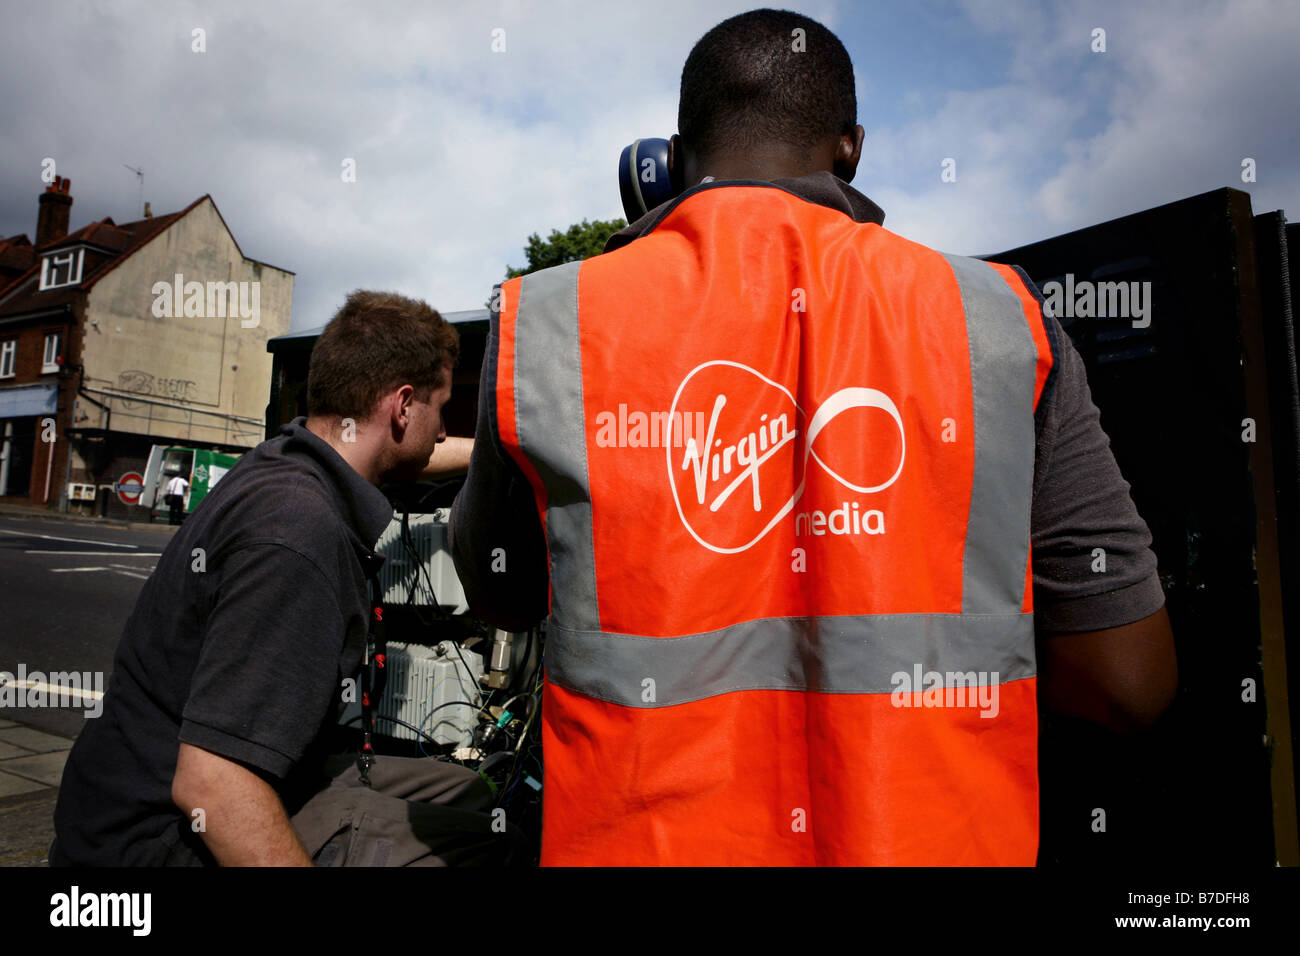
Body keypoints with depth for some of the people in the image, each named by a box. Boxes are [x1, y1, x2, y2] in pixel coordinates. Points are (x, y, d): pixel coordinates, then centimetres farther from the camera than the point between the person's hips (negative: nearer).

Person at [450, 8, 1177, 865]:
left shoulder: (544, 327, -10)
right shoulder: (1001, 321, -9)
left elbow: (500, 597, 6)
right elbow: (1132, 681, -7)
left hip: (643, 834, 1)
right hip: (934, 840, 1)